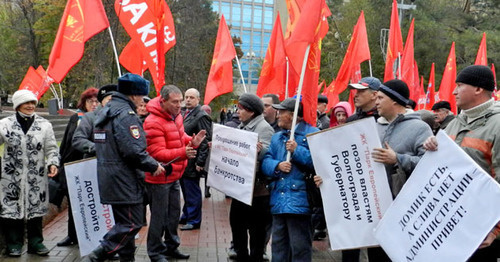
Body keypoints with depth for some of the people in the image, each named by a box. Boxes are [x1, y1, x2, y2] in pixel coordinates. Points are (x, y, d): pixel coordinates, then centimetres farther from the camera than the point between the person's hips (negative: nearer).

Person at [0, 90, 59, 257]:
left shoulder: (44, 125, 3)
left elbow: (51, 148, 5)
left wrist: (53, 163, -10)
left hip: (36, 176, 1)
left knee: (35, 208, 7)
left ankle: (35, 242, 20)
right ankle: (14, 244, 15)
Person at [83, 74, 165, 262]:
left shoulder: (104, 112, 16)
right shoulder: (126, 114, -16)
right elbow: (133, 151, -24)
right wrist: (154, 166, -10)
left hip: (108, 179, 10)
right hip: (124, 181, -10)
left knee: (124, 223, 18)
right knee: (132, 224, -5)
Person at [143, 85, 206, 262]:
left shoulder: (176, 116, 5)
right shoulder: (153, 122, -22)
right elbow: (157, 153, -24)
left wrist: (192, 142, -4)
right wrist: (183, 152, -35)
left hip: (174, 176, 9)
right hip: (159, 178, -9)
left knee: (174, 213, 19)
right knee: (159, 216, 2)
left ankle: (171, 247, 35)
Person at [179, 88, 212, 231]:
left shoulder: (201, 116, -13)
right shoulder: (184, 114, 15)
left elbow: (206, 141, -17)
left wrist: (200, 162, -19)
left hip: (192, 162, -8)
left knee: (192, 191, 0)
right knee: (186, 190, 17)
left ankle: (194, 221, 10)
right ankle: (186, 216, 30)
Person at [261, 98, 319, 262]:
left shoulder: (312, 134, -4)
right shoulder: (277, 137, 18)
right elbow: (265, 162, 10)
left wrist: (297, 150, -17)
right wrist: (277, 166, -9)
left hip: (299, 200, -7)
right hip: (278, 200, 7)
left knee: (300, 248, -2)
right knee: (278, 245, 16)